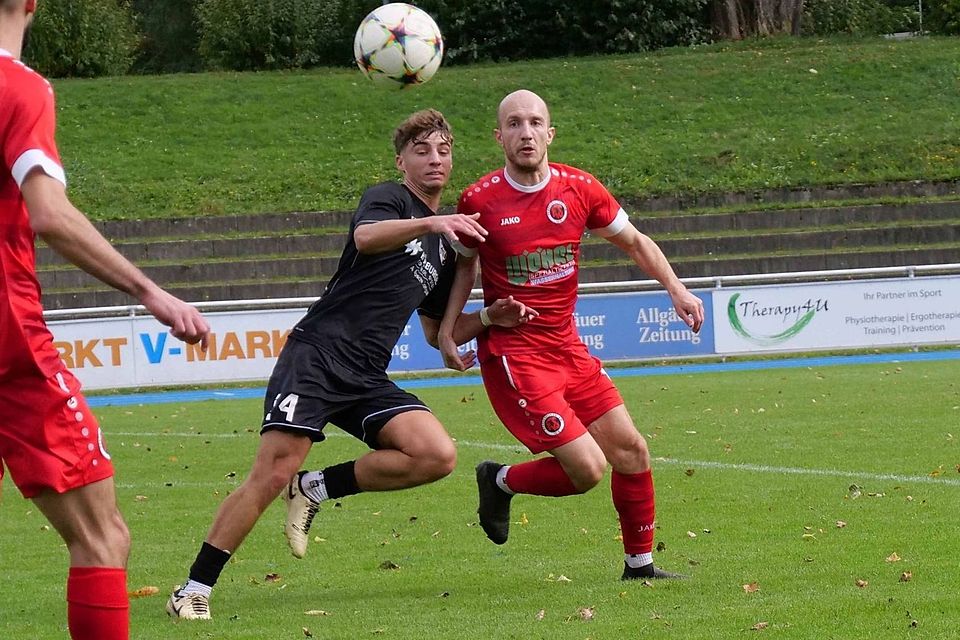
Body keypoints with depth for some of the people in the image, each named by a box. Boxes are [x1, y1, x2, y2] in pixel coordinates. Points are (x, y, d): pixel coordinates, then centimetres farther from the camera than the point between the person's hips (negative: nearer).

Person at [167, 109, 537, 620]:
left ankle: (318, 488, 0)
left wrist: (488, 319, 11)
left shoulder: (444, 247, 22)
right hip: (317, 353, -7)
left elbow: (437, 332, 28)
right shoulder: (389, 199, 0)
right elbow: (366, 237, -26)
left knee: (438, 455, -16)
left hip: (365, 378, 7)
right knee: (272, 474, -18)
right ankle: (193, 590, -8)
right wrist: (431, 223, -40)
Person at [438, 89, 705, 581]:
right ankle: (501, 482, 14)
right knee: (586, 469, -14)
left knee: (630, 450, 5)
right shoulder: (479, 200, -9)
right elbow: (464, 263, 9)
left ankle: (640, 564, 23)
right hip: (512, 353, -5)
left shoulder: (580, 189, -1)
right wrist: (447, 330, -1)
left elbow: (633, 242, 15)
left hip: (568, 349, 5)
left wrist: (676, 289, 4)